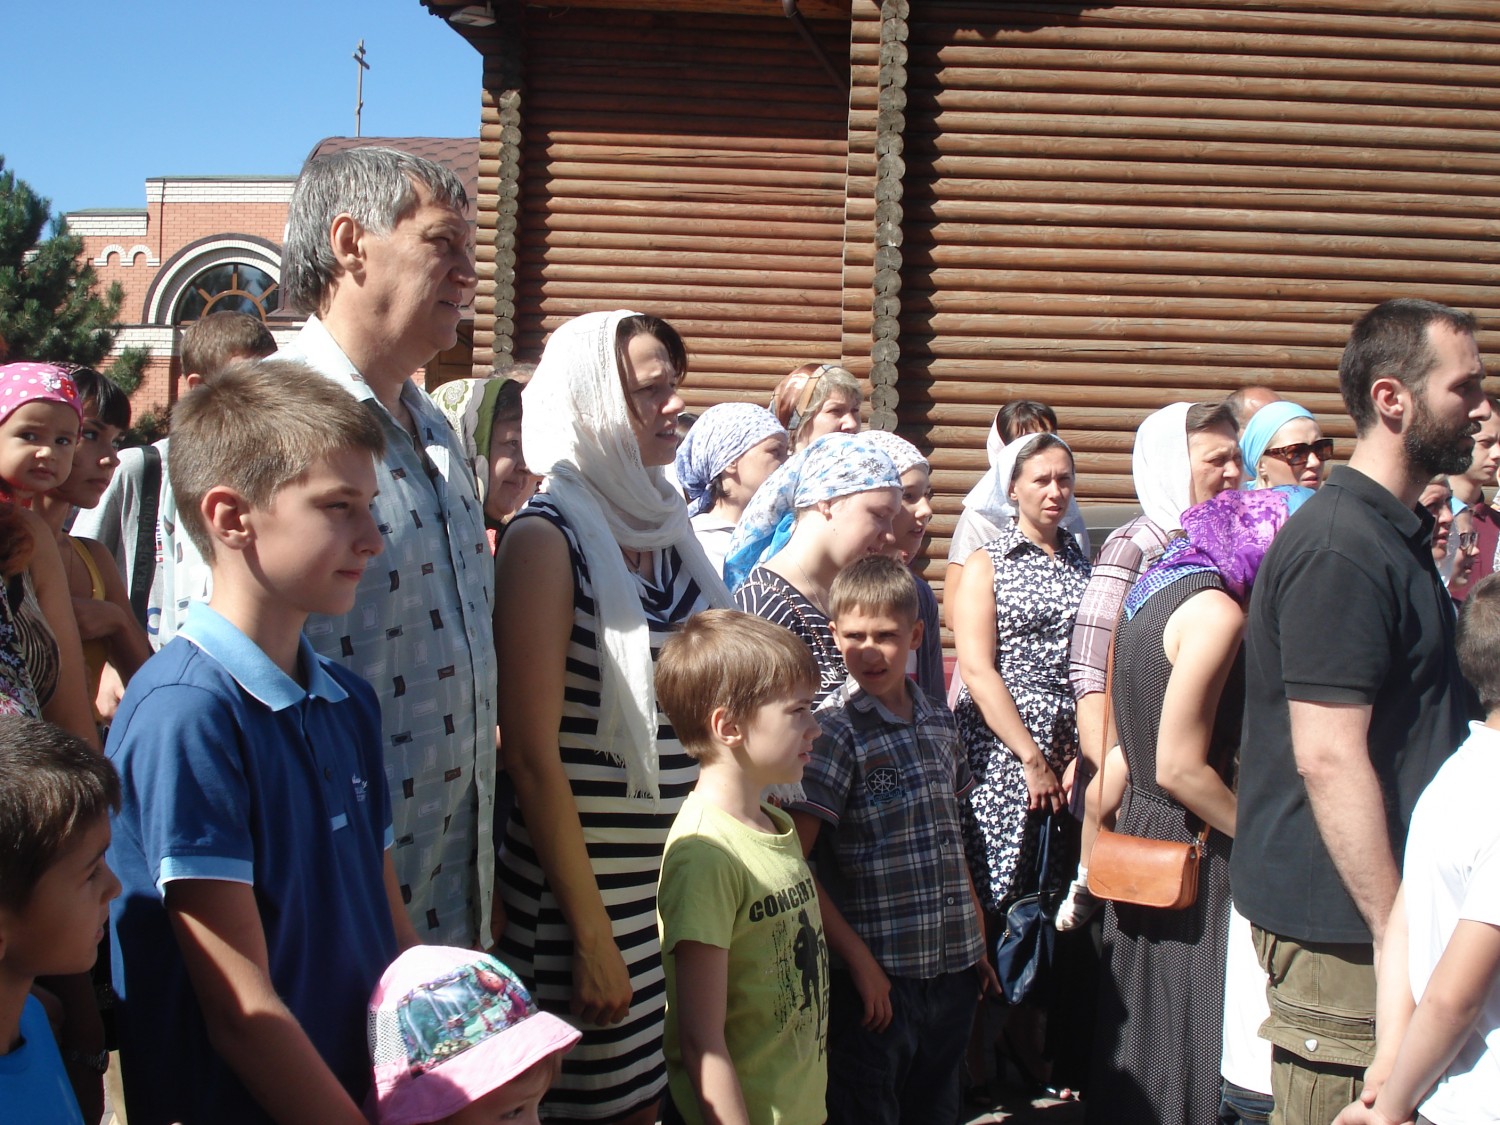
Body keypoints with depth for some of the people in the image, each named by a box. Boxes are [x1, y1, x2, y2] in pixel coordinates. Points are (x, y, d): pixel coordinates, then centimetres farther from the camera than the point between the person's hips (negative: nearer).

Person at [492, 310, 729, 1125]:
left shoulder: (665, 526, 8)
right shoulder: (547, 537, -11)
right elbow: (530, 753, -15)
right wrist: (591, 936, -15)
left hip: (679, 876, 6)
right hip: (588, 881, -6)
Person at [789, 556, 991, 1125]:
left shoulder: (938, 721, 7)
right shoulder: (835, 728, -12)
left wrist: (978, 940, 14)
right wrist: (858, 959, -15)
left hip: (955, 967, 6)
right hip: (880, 974, -6)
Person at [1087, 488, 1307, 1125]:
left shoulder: (1158, 592, 12)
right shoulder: (1217, 612, -17)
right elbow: (1180, 768, -21)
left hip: (1140, 834, 9)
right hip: (1192, 862, -9)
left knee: (1144, 1035, 18)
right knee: (1191, 1047, 0)